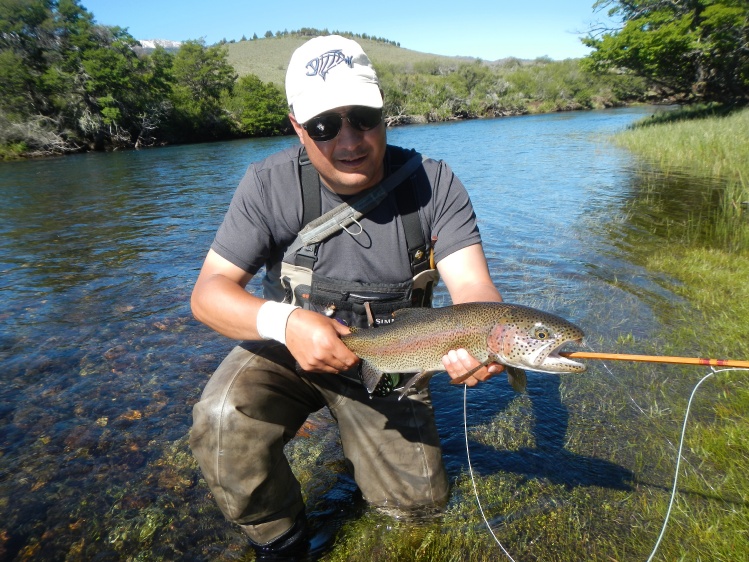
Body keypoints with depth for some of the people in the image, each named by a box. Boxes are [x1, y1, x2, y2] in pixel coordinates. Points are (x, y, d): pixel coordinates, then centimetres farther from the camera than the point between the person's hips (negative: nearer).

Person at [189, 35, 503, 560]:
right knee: (223, 422, -30)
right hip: (287, 349, -1)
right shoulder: (270, 185, -19)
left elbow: (472, 284, -24)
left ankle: (357, 429, 38)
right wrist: (284, 322, -41)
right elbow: (208, 291, -20)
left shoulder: (434, 183, -16)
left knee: (420, 497, 7)